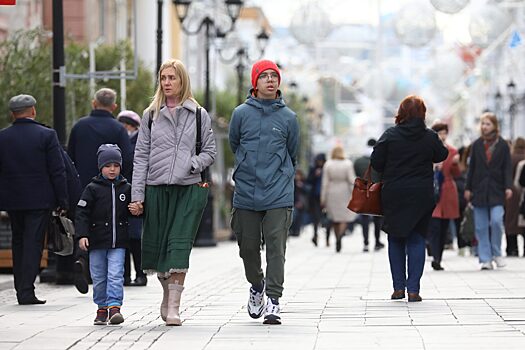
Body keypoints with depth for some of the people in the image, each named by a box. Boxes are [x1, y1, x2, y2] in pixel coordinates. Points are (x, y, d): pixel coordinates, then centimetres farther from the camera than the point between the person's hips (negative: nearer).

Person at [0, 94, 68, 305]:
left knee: (18, 242, 16)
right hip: (39, 200, -3)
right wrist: (62, 200, -2)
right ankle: (26, 291, -8)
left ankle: (21, 289, 19)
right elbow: (58, 171, -8)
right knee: (33, 243, -1)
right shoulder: (47, 135, -7)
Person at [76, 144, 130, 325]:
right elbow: (82, 213, -3)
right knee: (99, 277, 8)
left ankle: (114, 306, -12)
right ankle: (102, 308, 19)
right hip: (97, 241, 0)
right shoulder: (92, 188, 0)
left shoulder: (126, 188, 7)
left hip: (118, 242, 0)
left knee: (115, 275, -10)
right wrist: (82, 235, -13)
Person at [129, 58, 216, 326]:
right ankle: (168, 292, 30)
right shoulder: (151, 115, 9)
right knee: (156, 245, 4)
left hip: (189, 188, -2)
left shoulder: (198, 115, 6)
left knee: (179, 245, -12)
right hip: (156, 188, 2)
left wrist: (190, 164, -11)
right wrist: (136, 195, 0)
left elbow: (209, 152, 9)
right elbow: (141, 156, 7)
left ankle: (173, 306, -11)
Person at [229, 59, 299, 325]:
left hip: (279, 195, -1)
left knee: (276, 248, -9)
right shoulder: (241, 113, 1)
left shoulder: (288, 117, 2)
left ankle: (273, 300, -8)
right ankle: (257, 286, 35)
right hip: (246, 194, 1)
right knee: (248, 247, 9)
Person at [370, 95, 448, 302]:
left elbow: (376, 162, -6)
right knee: (417, 239, 6)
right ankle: (413, 289, -2)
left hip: (393, 194, 0)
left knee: (396, 239, 12)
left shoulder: (390, 135, -7)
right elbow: (442, 155, 11)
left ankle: (398, 287, 10)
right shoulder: (430, 137, -5)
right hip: (422, 195, 0)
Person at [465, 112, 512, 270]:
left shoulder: (502, 145, 2)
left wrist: (508, 187, -9)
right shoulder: (477, 145, 7)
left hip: (496, 190, -2)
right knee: (481, 226, 1)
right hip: (479, 190, 2)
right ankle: (485, 259, 6)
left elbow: (507, 168, 2)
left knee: (496, 220, -15)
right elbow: (472, 167, 10)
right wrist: (468, 188, 6)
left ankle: (496, 253, 6)